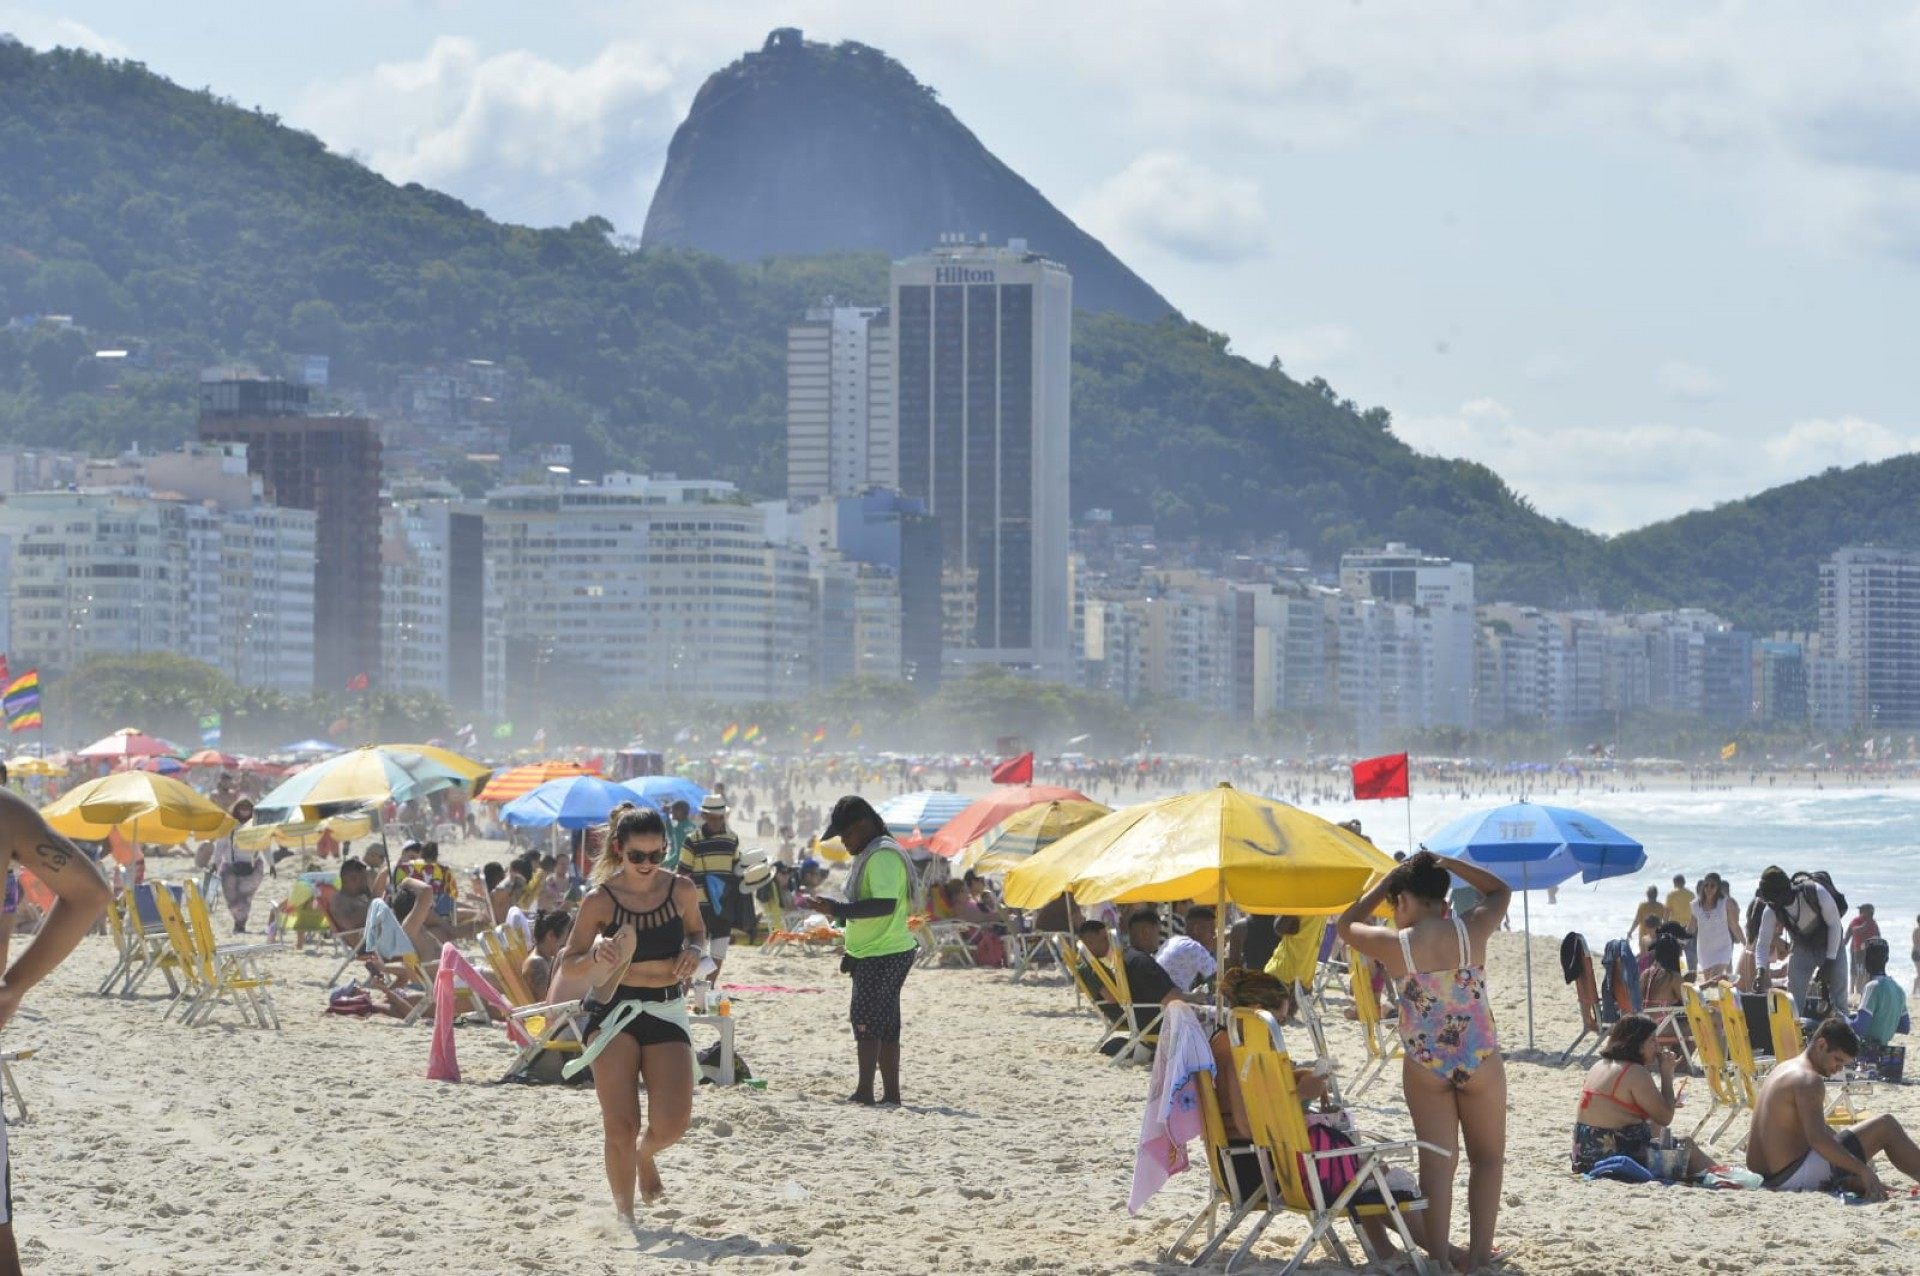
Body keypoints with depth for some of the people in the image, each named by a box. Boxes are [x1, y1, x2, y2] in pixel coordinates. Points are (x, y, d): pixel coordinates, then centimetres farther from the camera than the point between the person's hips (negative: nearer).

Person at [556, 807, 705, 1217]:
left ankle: (645, 1153, 29)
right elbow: (570, 961, 1)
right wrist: (597, 956, -21)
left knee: (673, 1123, -8)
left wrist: (694, 951, -3)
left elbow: (697, 930, 21)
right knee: (620, 1127, -8)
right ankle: (623, 1210, 12)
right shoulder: (600, 900, -7)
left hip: (667, 1013, 2)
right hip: (614, 1013, -2)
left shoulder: (681, 891, 0)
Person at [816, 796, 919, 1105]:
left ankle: (865, 1091, -10)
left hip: (882, 955, -10)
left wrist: (839, 909, -25)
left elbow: (885, 905, -27)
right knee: (885, 1026, 11)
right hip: (876, 953, 10)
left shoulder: (882, 856, -16)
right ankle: (891, 1093, 14)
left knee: (866, 1021, -10)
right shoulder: (870, 854, 18)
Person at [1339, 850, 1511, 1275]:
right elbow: (1499, 890, 11)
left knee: (1436, 1162, 8)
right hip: (1479, 1061, 0)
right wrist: (1445, 863, 10)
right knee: (1487, 1156, 16)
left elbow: (1347, 924, 9)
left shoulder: (1394, 944, -12)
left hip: (1424, 1065, 0)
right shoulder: (1471, 931, -10)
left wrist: (1385, 880, 12)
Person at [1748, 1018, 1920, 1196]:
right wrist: (1863, 1170, -26)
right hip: (1796, 1176, -10)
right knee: (1886, 1126, -3)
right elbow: (1817, 1139, -27)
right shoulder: (1809, 1081, -15)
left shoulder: (1784, 1070, 19)